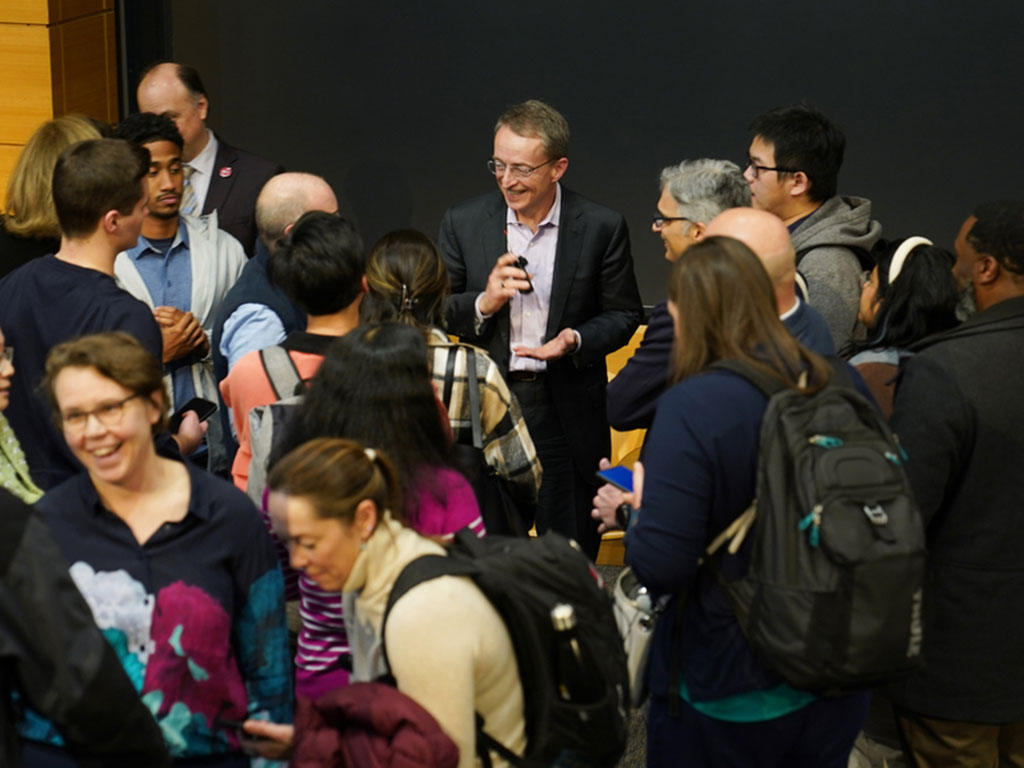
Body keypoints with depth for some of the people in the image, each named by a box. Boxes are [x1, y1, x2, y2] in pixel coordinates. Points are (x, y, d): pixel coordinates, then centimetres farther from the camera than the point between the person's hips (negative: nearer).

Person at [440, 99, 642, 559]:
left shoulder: (602, 228, -4)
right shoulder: (463, 223, 0)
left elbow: (624, 315, 3)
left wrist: (575, 340, -16)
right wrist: (484, 302, -16)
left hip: (569, 417, -1)